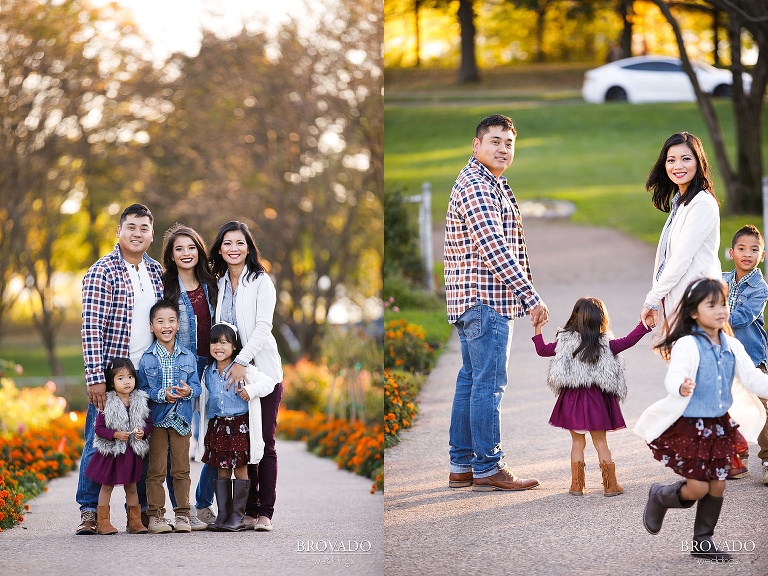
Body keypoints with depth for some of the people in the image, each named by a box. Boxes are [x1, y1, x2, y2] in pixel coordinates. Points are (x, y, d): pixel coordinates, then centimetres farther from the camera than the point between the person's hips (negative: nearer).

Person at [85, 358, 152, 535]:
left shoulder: (140, 402, 1)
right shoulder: (107, 403, -9)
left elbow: (149, 423, 9)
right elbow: (99, 428, -9)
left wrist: (143, 432, -12)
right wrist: (115, 435, -22)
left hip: (133, 452, 3)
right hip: (111, 451, -3)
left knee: (131, 487, 12)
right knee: (107, 486, 5)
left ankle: (135, 522, 17)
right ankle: (103, 522, 9)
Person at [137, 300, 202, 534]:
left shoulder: (188, 357, 5)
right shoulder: (146, 359, -2)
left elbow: (197, 385, 5)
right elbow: (142, 389, -4)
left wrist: (188, 391, -17)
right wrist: (162, 395, -19)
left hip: (181, 419, 2)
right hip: (156, 419, -2)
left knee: (181, 469, 5)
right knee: (156, 470, 1)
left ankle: (182, 514, 11)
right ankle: (155, 515, 6)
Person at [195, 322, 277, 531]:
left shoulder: (245, 370, -4)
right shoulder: (208, 373, 10)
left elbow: (268, 383, -5)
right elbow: (204, 401, 19)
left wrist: (251, 390, -20)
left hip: (240, 425, -4)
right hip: (217, 426, 4)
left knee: (240, 469, -2)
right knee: (222, 470, 6)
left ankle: (238, 516, 2)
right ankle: (222, 514, 10)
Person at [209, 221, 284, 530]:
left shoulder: (260, 282, -4)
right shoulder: (219, 284, 13)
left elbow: (262, 327, -13)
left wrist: (242, 361, -22)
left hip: (261, 372, -5)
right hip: (231, 373, 5)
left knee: (264, 443, -4)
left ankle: (265, 513, -3)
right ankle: (249, 509, 6)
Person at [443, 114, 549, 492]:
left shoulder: (488, 184, 21)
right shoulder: (476, 186, -15)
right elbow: (494, 249, -23)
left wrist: (525, 295, 24)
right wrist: (531, 296, -24)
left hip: (472, 300, 11)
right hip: (486, 298, -11)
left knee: (471, 380, 12)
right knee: (488, 384, -8)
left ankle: (461, 466, 16)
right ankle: (487, 469, -5)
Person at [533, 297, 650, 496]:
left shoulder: (564, 342, -2)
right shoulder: (605, 345, -9)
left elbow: (543, 350, 8)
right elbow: (627, 341, -13)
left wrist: (538, 330, 22)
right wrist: (643, 325, -6)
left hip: (571, 398, 2)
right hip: (596, 399, -2)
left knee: (577, 442, 11)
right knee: (601, 442, 6)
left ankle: (576, 485, 11)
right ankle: (610, 485, 8)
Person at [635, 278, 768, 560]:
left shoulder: (732, 346, 3)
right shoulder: (687, 346, -17)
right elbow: (673, 376, -30)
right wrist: (681, 387, -53)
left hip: (720, 425, 6)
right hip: (690, 426, -6)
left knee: (717, 486, 10)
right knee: (697, 488, -5)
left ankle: (702, 541, 24)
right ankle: (659, 496, 26)